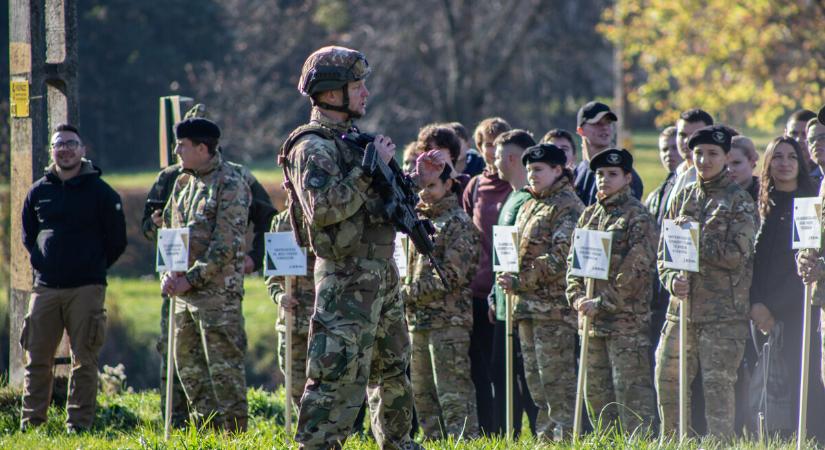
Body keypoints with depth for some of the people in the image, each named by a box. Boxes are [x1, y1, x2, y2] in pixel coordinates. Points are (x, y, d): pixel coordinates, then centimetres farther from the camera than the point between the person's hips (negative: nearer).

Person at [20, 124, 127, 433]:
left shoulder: (100, 192, 1)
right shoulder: (38, 192, 11)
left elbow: (117, 242, 5)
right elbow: (27, 235, 22)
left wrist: (94, 268, 5)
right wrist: (40, 264, 11)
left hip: (86, 290, -3)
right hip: (45, 288, 3)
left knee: (84, 360, -2)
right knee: (37, 359, 2)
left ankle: (79, 424, 1)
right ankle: (30, 423, 6)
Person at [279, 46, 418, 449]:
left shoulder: (353, 139, 16)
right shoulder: (312, 148, -13)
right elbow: (324, 208, -26)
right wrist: (369, 169, -21)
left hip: (381, 274, 9)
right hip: (347, 278, -9)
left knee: (393, 371, 18)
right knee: (339, 375, -12)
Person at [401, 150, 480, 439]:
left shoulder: (458, 222, -7)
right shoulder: (420, 218, 17)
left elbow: (453, 275, -15)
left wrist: (410, 292, -14)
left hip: (448, 320, -8)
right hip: (418, 319, 8)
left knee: (453, 393, -11)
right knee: (422, 393, 11)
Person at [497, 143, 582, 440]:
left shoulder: (567, 207, -8)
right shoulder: (529, 206, 20)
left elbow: (560, 258, -18)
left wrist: (520, 282, -17)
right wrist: (508, 279, 8)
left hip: (554, 305, -9)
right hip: (528, 305, 9)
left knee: (556, 379, -9)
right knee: (534, 378, 11)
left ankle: (565, 434, -6)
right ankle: (545, 434, 16)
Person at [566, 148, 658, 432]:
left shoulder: (637, 217, -7)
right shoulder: (589, 215, 15)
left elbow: (636, 271, -14)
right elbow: (573, 260, 16)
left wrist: (602, 304, -16)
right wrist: (577, 297, -1)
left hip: (626, 318, -8)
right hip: (592, 320, 8)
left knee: (630, 390, -8)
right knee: (595, 393, 10)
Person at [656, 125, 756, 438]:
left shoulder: (739, 201, -2)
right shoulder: (683, 198, 14)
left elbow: (737, 255, -11)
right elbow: (664, 253, 13)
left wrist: (694, 237, -11)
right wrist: (672, 280, -7)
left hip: (724, 314, -5)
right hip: (682, 308, 5)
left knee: (718, 386, -8)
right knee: (667, 383, 6)